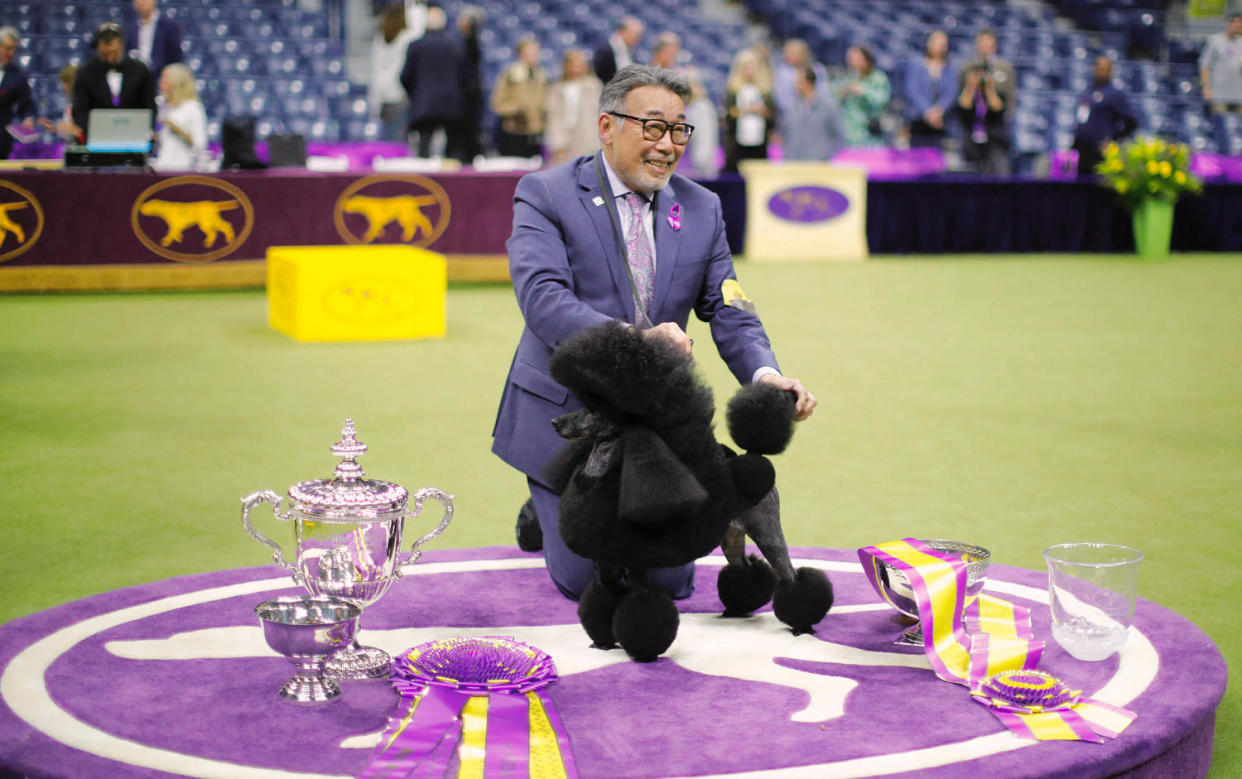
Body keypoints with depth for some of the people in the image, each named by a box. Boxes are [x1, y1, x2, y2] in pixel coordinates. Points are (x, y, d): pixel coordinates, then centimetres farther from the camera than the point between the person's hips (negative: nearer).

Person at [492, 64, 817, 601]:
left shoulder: (701, 209, 5)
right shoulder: (545, 195, -9)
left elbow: (728, 310, 1)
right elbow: (542, 298, -23)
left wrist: (764, 374, -20)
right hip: (568, 416, -4)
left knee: (670, 581, 2)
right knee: (586, 581, -1)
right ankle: (547, 507, 31)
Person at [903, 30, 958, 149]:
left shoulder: (950, 69, 11)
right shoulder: (915, 64, 7)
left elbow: (951, 93, 0)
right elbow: (912, 91, -2)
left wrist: (939, 110, -18)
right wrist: (927, 111, -14)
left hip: (940, 122, 1)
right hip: (918, 120, -1)